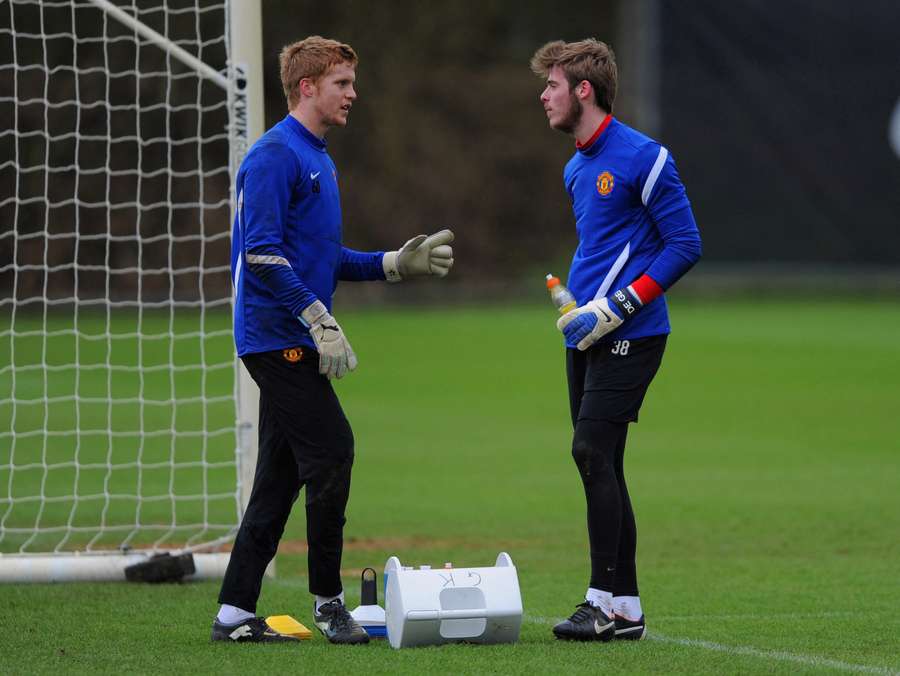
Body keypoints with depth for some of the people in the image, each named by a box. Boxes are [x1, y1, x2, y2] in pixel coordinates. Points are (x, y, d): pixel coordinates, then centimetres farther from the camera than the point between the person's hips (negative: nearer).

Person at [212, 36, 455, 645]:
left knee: (283, 475, 8)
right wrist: (320, 320, -22)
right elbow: (263, 253, -20)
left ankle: (237, 612, 11)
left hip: (288, 343, 10)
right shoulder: (275, 156, -12)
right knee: (331, 451, -12)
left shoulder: (318, 160, 19)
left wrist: (397, 263, 16)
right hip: (279, 336, -10)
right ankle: (328, 601, -3)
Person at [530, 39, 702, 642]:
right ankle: (626, 608, 11)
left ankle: (607, 601, -13)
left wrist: (616, 307, -16)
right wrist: (573, 300, 12)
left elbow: (685, 245, -12)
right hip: (586, 338, 9)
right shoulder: (576, 170, 17)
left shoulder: (643, 158, -10)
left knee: (592, 452, -15)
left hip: (629, 337, -9)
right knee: (598, 463, 7)